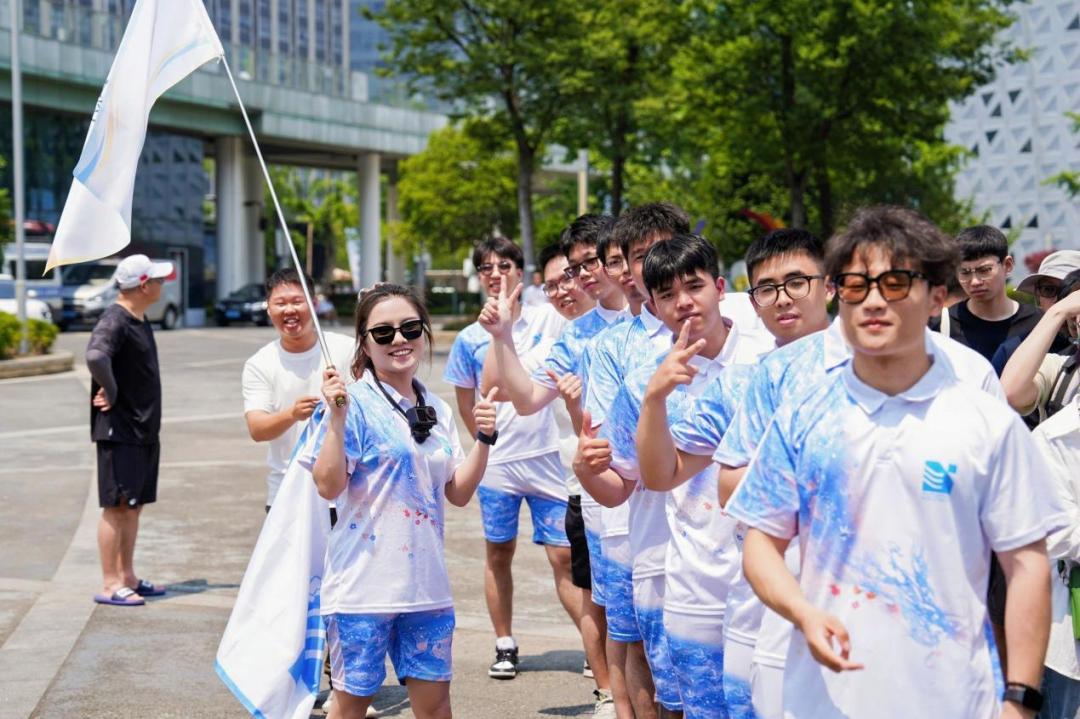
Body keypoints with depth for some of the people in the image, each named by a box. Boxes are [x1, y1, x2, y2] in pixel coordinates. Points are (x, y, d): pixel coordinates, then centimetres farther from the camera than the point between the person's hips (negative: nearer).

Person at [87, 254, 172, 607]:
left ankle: (128, 576, 23)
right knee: (117, 506, -4)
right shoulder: (114, 321, -17)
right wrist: (110, 394, -24)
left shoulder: (140, 320, 13)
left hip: (143, 429, 9)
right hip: (119, 430, -9)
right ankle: (110, 585, 1)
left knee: (134, 506, 14)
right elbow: (95, 356, -37)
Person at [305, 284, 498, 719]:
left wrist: (485, 438, 1)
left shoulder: (437, 410, 10)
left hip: (426, 583, 6)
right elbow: (329, 486, -15)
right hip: (365, 582, -5)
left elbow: (458, 493, 12)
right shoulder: (355, 402, -9)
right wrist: (336, 418, -23)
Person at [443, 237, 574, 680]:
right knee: (498, 556, 10)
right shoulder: (470, 339, 3)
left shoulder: (549, 321, -1)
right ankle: (505, 646, 23)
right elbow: (465, 403, 12)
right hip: (497, 463, 1)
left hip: (546, 460, -1)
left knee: (565, 557, 0)